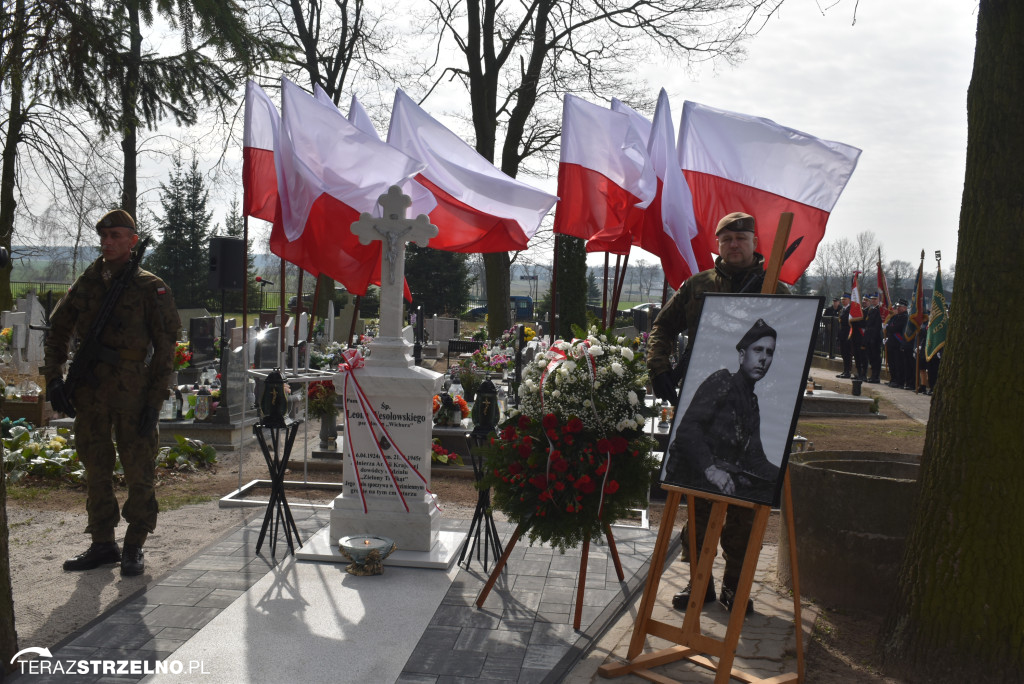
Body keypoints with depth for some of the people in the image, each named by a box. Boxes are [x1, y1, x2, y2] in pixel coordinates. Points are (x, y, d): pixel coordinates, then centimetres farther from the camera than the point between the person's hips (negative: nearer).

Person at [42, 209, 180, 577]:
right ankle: (103, 544, 24)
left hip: (132, 394, -4)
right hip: (89, 393, 5)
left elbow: (165, 347, -5)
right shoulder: (85, 284, 10)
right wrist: (54, 380, 5)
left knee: (138, 471, 1)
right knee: (95, 471, 12)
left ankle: (133, 549, 13)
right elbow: (57, 333, 17)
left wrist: (155, 399, -10)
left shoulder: (150, 288, -2)